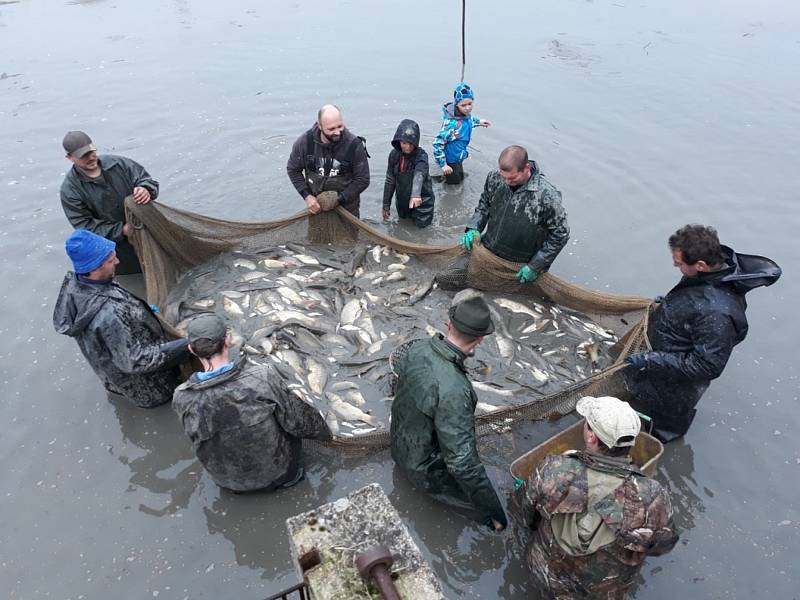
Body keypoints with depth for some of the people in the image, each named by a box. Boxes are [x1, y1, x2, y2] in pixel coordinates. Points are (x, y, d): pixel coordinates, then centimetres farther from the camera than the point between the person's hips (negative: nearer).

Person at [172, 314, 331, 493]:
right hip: (274, 469, -2)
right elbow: (297, 421, -18)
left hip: (226, 480, 3)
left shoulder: (182, 398, -24)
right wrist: (323, 431, 5)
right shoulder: (263, 377, -33)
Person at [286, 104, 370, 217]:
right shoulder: (305, 141, -14)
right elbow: (293, 169, 1)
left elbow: (363, 179, -11)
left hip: (346, 206, -1)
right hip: (316, 206, 2)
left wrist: (339, 199, -18)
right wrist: (307, 196, -10)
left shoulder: (354, 145, -19)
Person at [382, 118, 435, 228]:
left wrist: (415, 194, -64)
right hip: (402, 199, 5)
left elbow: (419, 174, -45)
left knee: (421, 224, 8)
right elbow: (390, 180, -2)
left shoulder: (421, 155, -25)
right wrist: (386, 204, 0)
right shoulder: (394, 154, -10)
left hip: (421, 199, -4)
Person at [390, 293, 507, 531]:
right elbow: (462, 462, -37)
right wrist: (494, 512, -26)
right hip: (425, 467, -8)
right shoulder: (453, 390, -39)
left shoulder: (417, 349, -16)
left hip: (400, 447, 8)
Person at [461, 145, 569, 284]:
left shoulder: (546, 195, -24)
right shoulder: (494, 178, -9)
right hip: (486, 251, 5)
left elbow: (560, 234, -14)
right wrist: (473, 228, -7)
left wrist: (535, 266, -15)